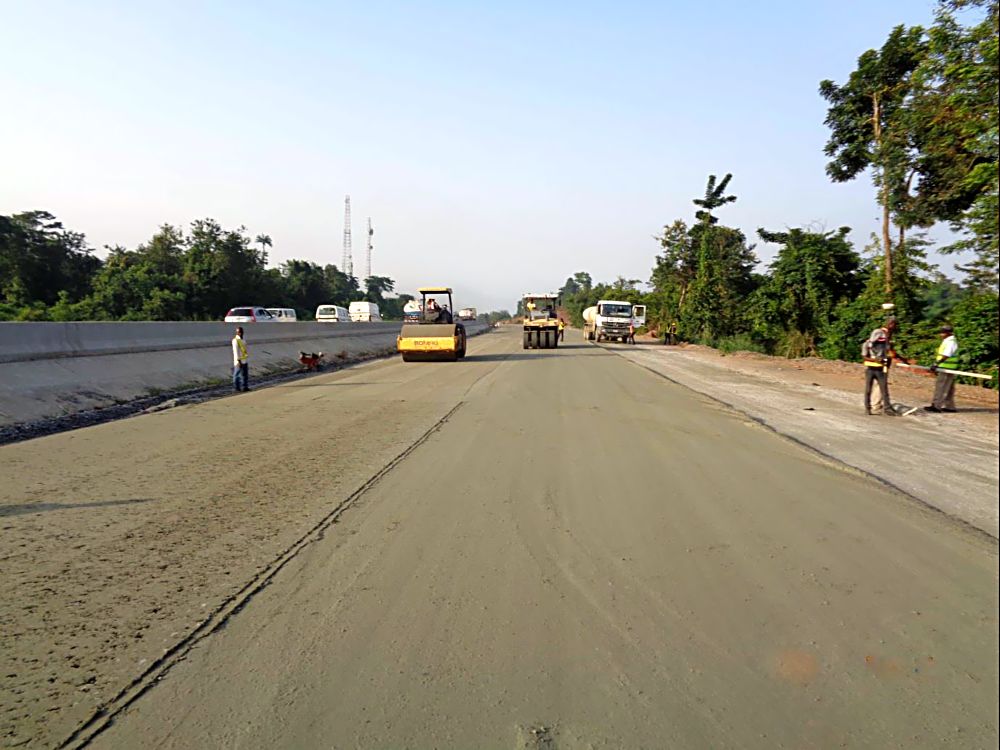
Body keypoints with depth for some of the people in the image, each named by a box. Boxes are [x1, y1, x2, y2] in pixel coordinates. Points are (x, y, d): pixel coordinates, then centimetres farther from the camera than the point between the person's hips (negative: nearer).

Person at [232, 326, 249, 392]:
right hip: (239, 361, -8)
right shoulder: (235, 340, -13)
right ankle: (236, 388, 5)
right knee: (237, 374, -1)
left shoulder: (242, 340, 13)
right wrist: (238, 360, -21)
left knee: (245, 374, 11)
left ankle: (244, 387, 19)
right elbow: (236, 351, -17)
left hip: (244, 360, 8)